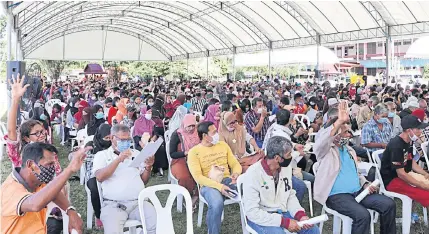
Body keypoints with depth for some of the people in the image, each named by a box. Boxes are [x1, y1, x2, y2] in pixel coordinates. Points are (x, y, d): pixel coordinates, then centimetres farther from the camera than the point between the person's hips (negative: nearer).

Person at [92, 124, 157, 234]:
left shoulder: (136, 154, 18)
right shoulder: (102, 155, 9)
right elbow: (100, 177, -9)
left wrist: (148, 167, -2)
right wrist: (119, 159, -15)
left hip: (138, 202, 3)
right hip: (113, 204, -2)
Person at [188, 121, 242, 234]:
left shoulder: (223, 145, 12)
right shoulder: (194, 152, -3)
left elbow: (235, 164, 13)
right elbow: (198, 177, -12)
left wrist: (236, 173, -12)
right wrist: (219, 186, -23)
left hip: (227, 180, 4)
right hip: (208, 185, -4)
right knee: (217, 204, -37)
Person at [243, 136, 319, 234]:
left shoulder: (286, 167, -2)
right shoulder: (253, 173, -23)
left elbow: (290, 195, 8)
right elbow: (252, 211, -25)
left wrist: (300, 214, -11)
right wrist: (285, 222, -27)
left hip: (281, 212, 6)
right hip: (258, 217, -6)